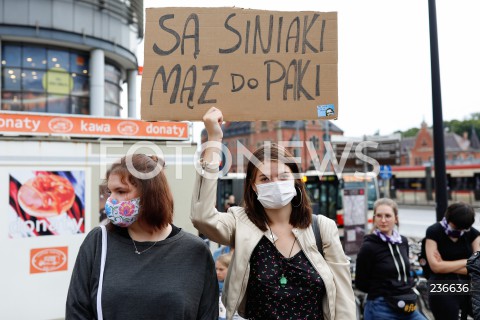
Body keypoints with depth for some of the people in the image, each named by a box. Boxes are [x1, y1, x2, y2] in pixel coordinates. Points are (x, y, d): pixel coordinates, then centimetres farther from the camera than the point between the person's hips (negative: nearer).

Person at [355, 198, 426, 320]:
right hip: (380, 309, -6)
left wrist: (406, 287, 5)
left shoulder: (403, 242, 6)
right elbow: (361, 283, -7)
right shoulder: (368, 247, -13)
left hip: (407, 307, 6)